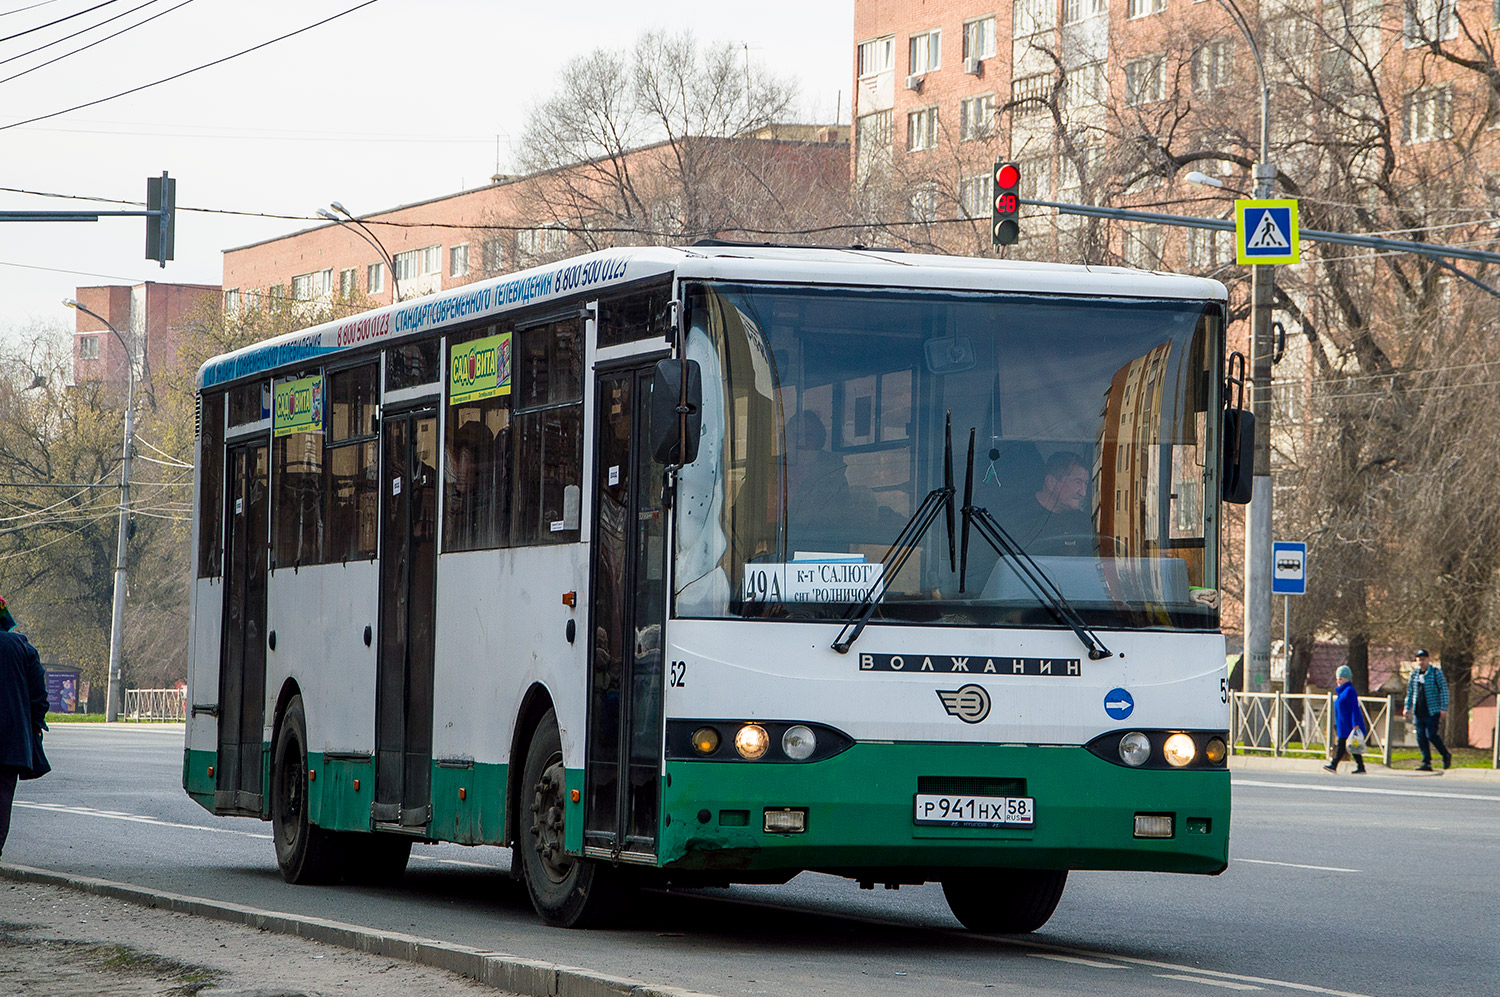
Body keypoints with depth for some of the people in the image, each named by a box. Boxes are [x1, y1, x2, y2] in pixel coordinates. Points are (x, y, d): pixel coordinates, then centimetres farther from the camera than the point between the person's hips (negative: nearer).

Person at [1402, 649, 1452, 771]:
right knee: (1421, 737, 1)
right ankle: (1426, 763, 5)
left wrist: (1444, 708, -11)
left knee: (1431, 735, -12)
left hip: (1432, 711, -6)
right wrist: (1407, 708, 16)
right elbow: (1410, 692, 22)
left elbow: (1444, 690, -4)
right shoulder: (1414, 674, 13)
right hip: (1419, 713, 6)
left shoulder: (1436, 673, -3)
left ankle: (1446, 755, 9)